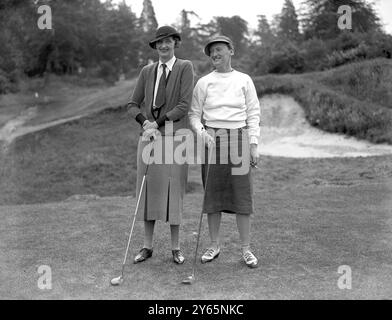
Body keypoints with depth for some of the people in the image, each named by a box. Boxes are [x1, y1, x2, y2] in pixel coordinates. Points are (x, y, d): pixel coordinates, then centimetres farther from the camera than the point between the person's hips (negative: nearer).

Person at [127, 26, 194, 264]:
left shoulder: (185, 67, 0)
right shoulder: (147, 72, 12)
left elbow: (185, 105, -9)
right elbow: (134, 105, 12)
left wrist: (158, 123, -13)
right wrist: (145, 122, -8)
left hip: (174, 137, -3)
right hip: (150, 136, 4)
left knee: (173, 190, 1)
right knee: (149, 188, 5)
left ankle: (176, 247, 14)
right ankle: (148, 246, 15)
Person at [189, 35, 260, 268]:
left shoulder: (244, 81, 6)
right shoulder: (204, 83, 7)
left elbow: (254, 115, 5)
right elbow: (194, 114, 8)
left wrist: (254, 145, -3)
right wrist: (201, 132, -12)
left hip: (238, 138, -1)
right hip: (211, 140, 1)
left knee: (242, 194, -2)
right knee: (212, 194, 4)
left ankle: (246, 249, 7)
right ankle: (215, 245, 17)